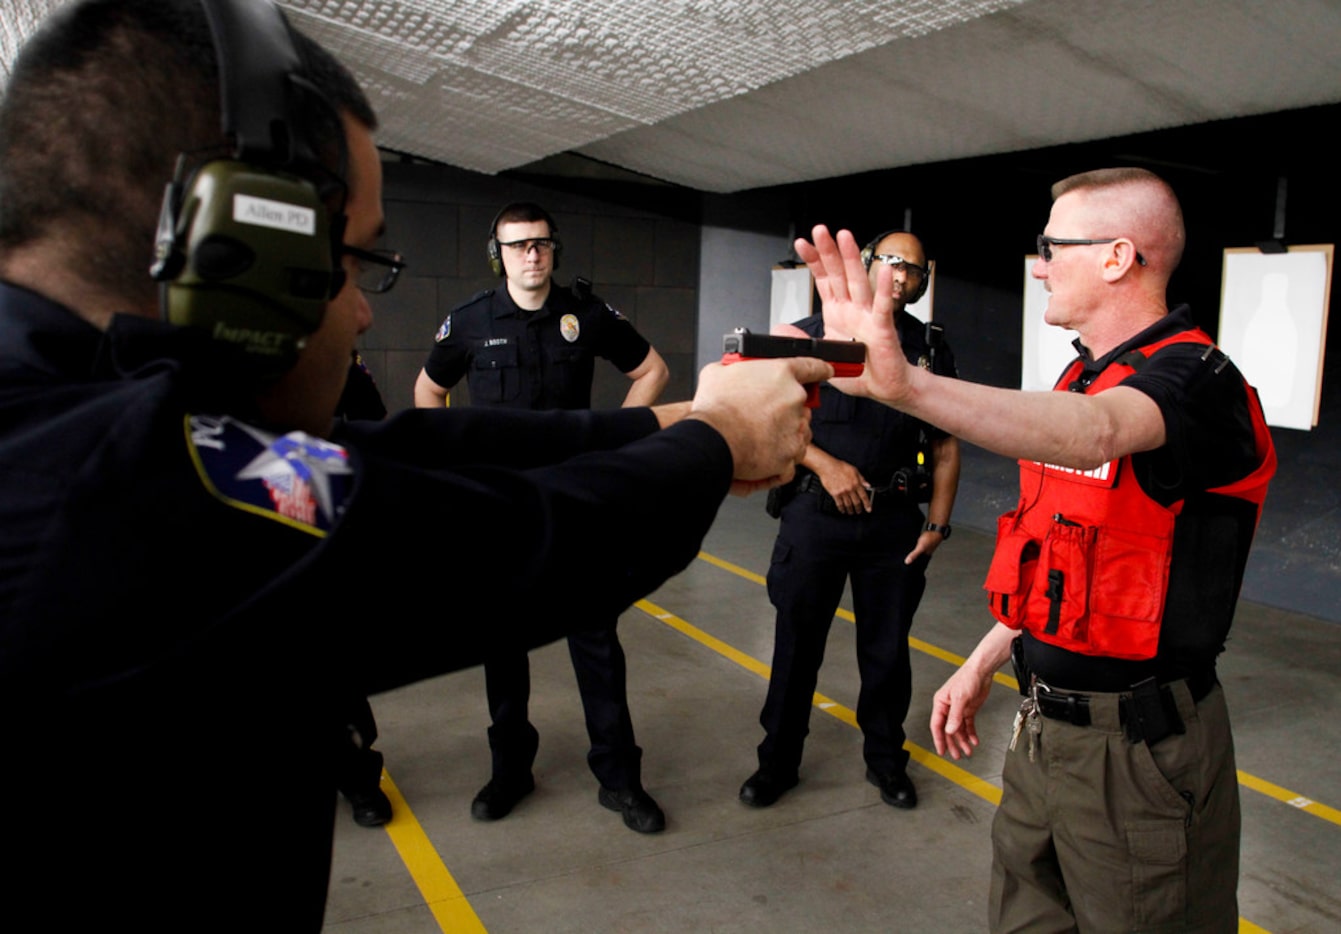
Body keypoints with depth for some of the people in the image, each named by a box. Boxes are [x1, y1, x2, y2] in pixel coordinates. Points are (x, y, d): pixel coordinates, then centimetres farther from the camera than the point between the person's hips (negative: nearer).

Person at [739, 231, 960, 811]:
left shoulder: (932, 352, 8)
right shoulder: (814, 334, 1)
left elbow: (946, 447, 10)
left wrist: (936, 525, 3)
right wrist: (826, 465, -13)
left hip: (895, 523, 2)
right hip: (816, 516, -2)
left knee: (887, 648, 12)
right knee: (797, 643, 7)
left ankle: (885, 758, 32)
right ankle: (778, 759, 24)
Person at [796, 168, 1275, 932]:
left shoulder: (1195, 377, -17)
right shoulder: (1084, 375, 10)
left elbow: (1096, 433, -43)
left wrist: (908, 385, -57)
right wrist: (984, 662, 15)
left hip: (1138, 741, -8)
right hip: (1047, 724, 8)